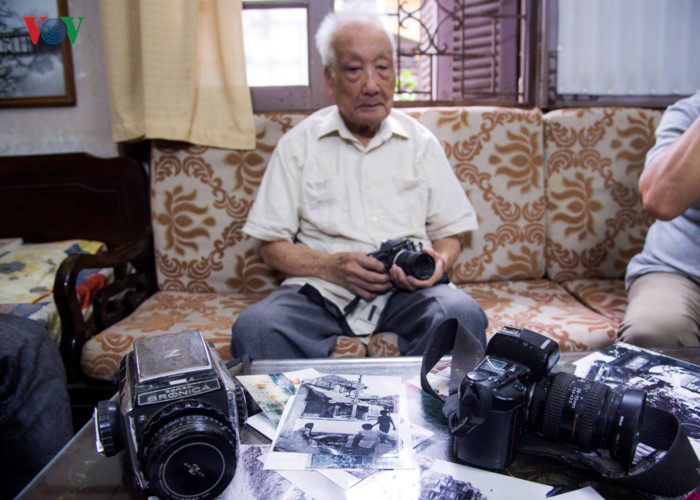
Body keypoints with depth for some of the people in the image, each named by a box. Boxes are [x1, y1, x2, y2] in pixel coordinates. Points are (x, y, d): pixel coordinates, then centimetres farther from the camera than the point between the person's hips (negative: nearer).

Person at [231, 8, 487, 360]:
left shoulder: (421, 143, 12)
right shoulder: (298, 144, 7)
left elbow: (449, 234, 14)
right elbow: (272, 247, 5)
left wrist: (439, 261, -10)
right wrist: (331, 266, -13)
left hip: (407, 292, 1)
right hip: (321, 290, 0)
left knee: (462, 314, -31)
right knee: (253, 327, -31)